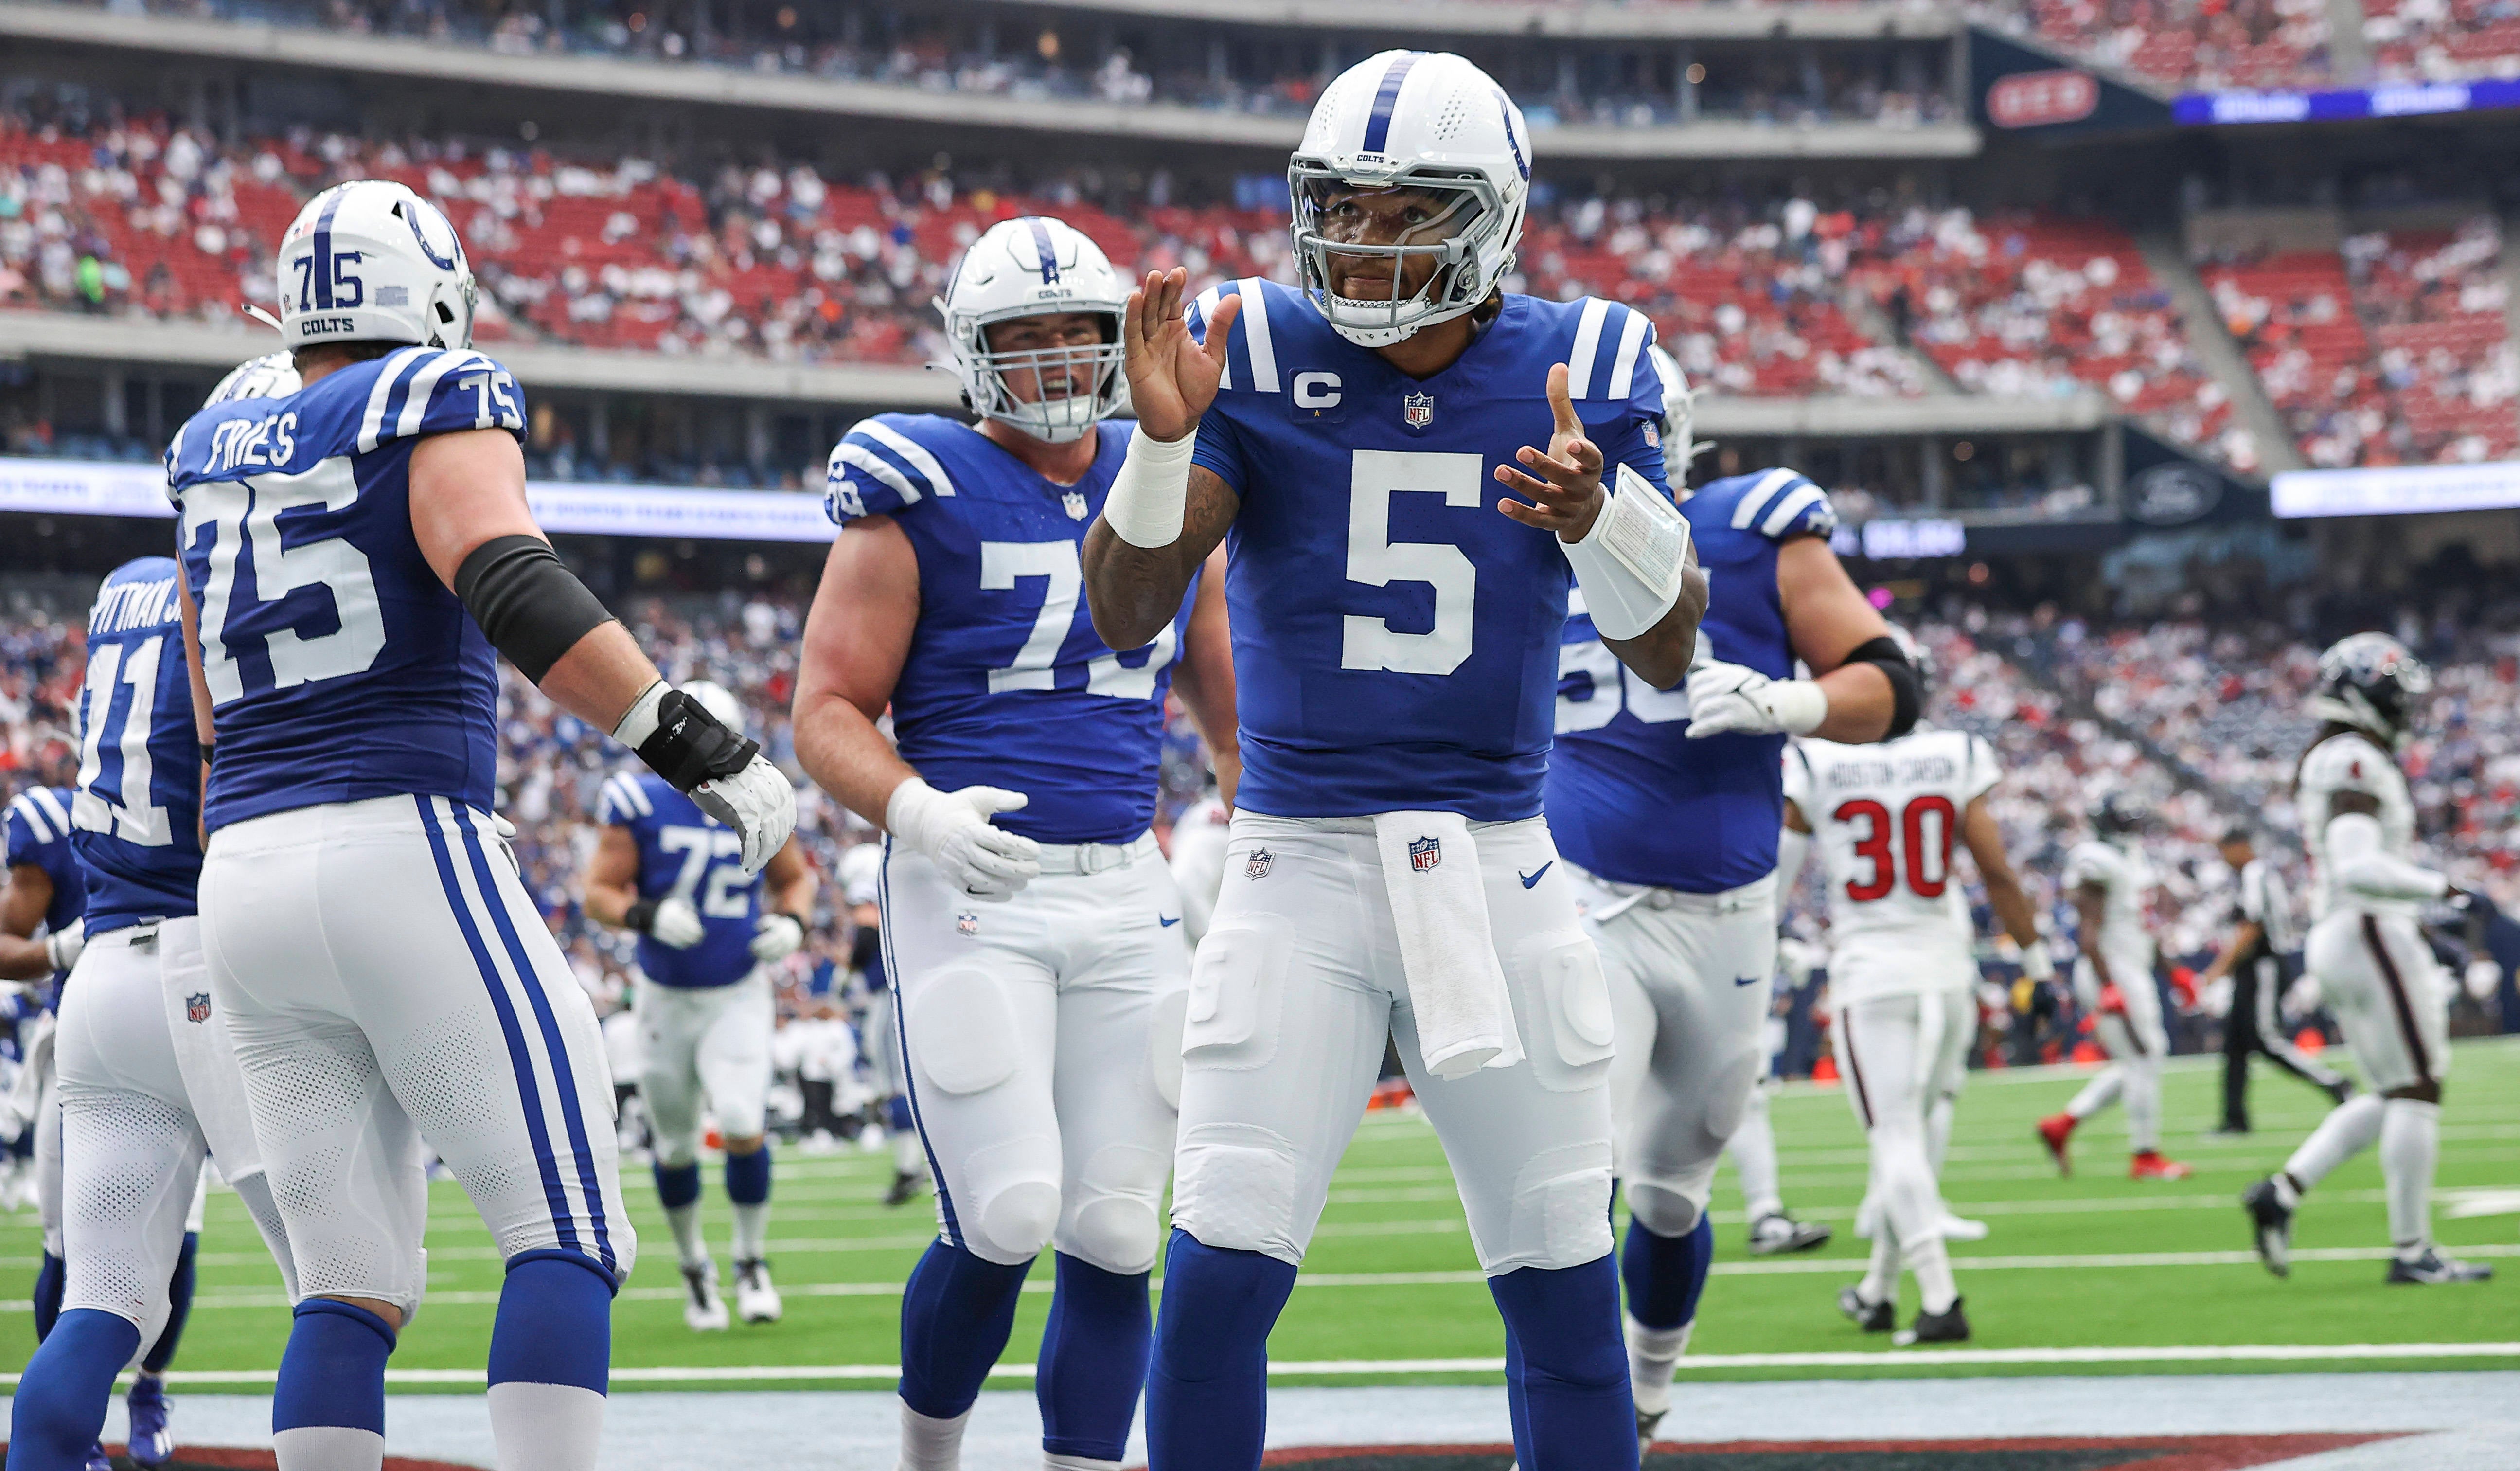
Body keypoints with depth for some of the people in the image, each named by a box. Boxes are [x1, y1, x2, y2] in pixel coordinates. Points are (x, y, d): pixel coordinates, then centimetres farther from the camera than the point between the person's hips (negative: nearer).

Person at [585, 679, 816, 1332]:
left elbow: (794, 876, 14)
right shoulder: (640, 804, -8)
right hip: (666, 1001, 0)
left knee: (743, 1126, -18)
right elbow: (599, 893, -7)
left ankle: (752, 1261, 3)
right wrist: (647, 916, -27)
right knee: (675, 1147, 9)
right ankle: (694, 1267, 32)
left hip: (739, 996, 0)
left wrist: (792, 922, -7)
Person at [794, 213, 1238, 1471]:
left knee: (1113, 1239, 2)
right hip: (967, 890, -5)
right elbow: (828, 713, -6)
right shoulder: (921, 496, -3)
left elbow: (1231, 704, 22)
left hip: (1128, 895, 5)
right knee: (1004, 1223, -14)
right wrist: (920, 812, -25)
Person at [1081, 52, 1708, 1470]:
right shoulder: (1255, 356, -4)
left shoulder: (1576, 369, 0)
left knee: (1566, 1283, 6)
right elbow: (1127, 613, -7)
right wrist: (1163, 440, -24)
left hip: (1500, 867, 2)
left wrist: (1596, 514, -21)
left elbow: (1668, 651, -1)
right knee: (1223, 1271, -10)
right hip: (1302, 866, -1)